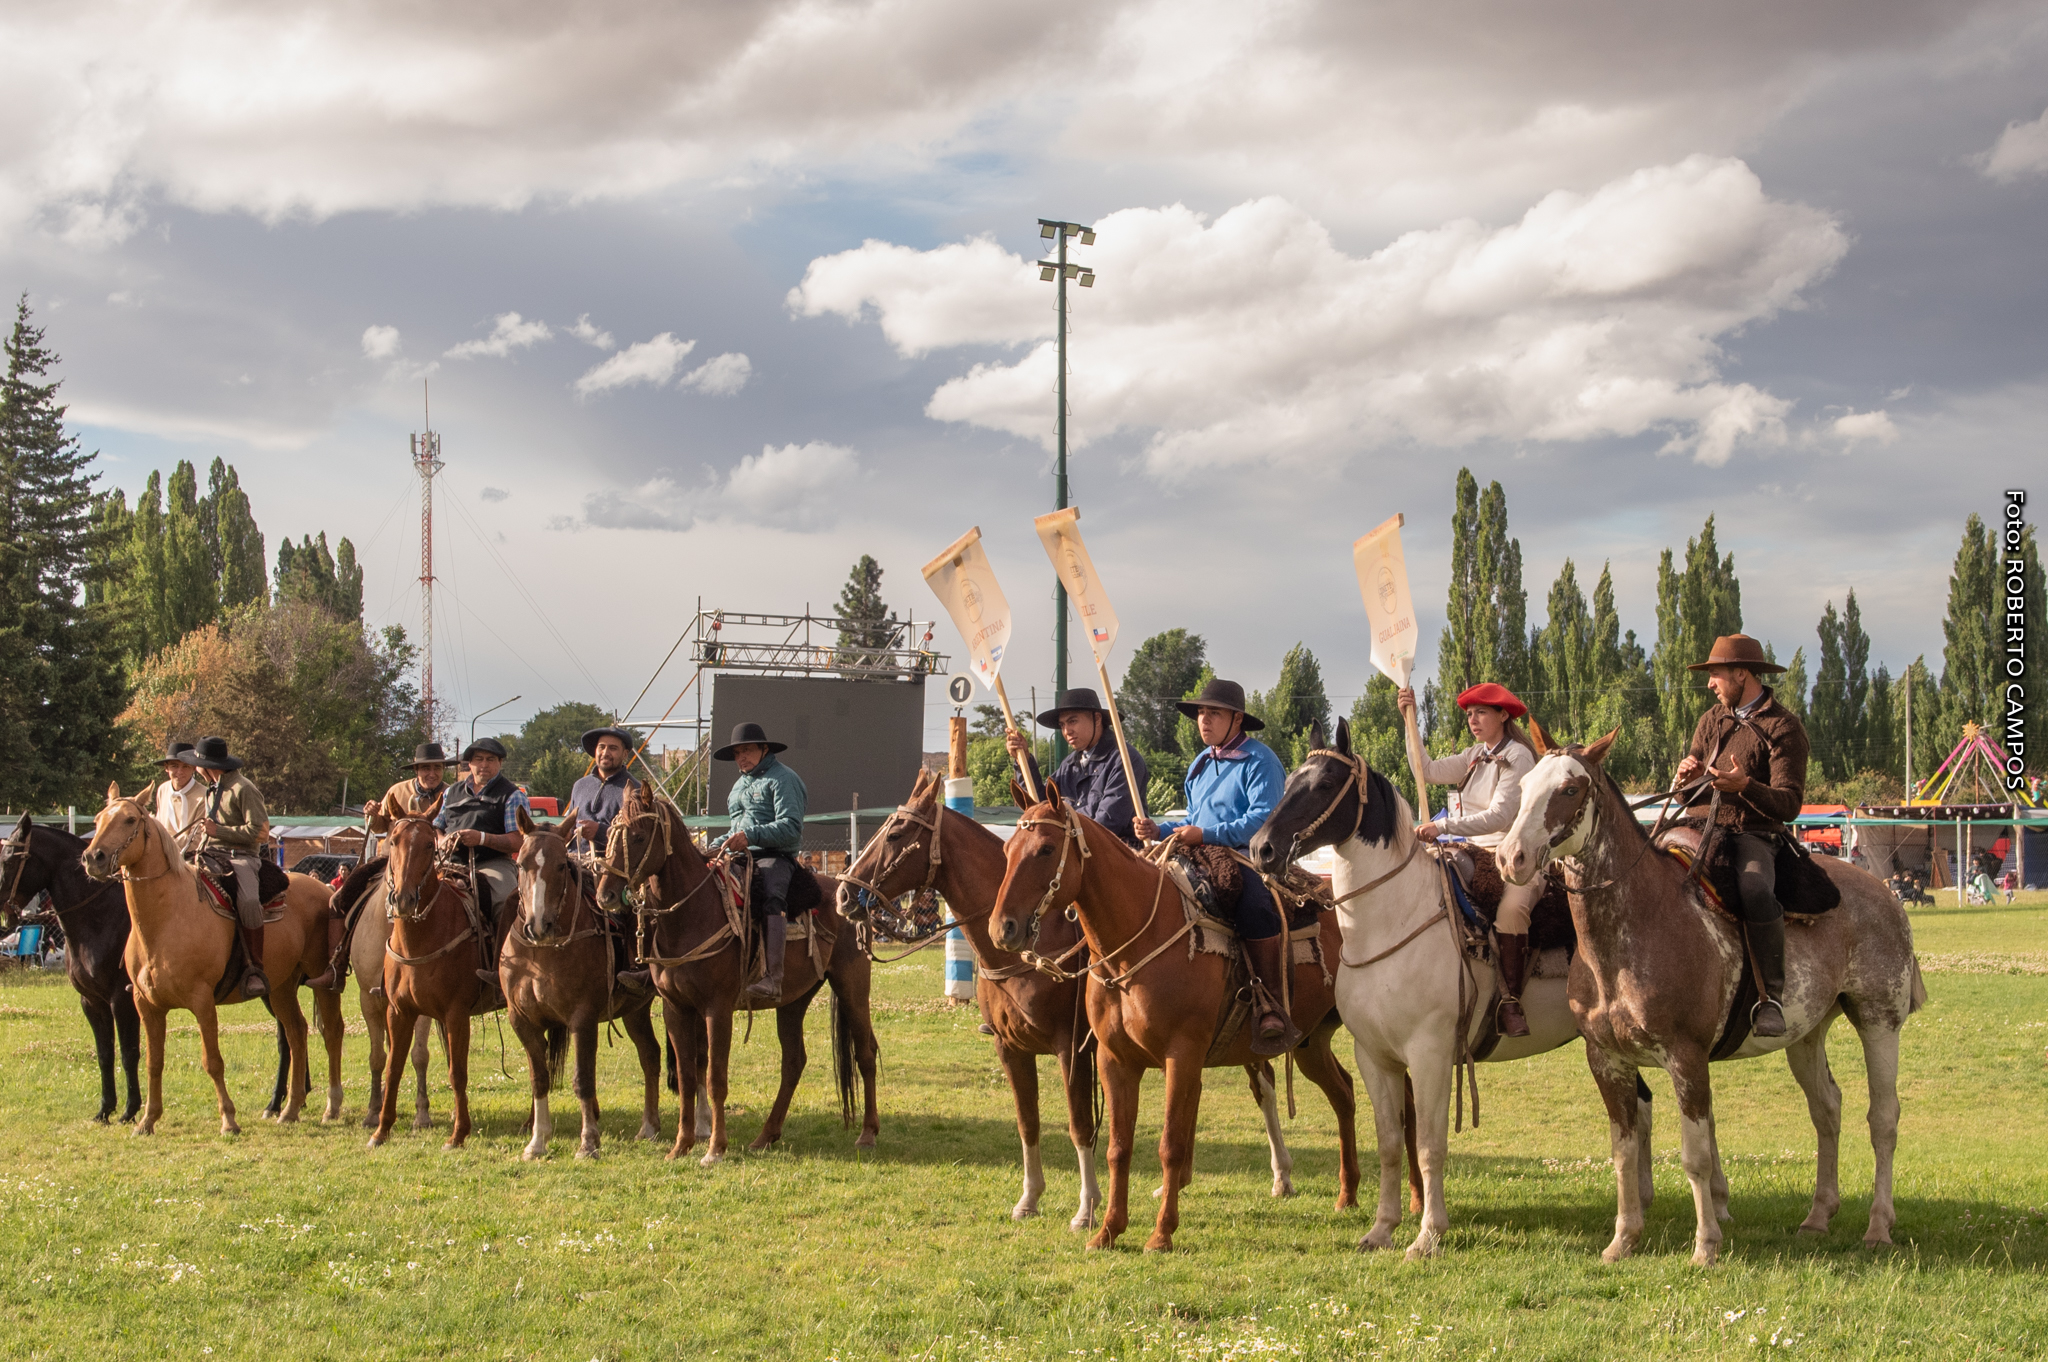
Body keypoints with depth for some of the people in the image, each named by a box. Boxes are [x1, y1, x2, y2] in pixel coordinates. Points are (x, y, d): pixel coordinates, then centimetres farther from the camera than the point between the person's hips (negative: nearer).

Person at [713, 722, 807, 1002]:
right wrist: (721, 844, 15)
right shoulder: (740, 785, 27)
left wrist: (749, 836, -24)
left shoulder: (782, 779, -1)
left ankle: (773, 978, -49)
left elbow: (790, 827, -13)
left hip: (775, 857, -9)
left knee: (772, 897, -36)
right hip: (741, 858, 9)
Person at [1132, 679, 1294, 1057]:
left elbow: (1265, 817, -17)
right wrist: (1158, 830, 7)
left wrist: (1206, 835, -25)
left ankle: (1272, 1007, -34)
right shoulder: (1202, 764, 22)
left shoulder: (1258, 760, -4)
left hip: (1250, 859, -9)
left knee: (1255, 908, -38)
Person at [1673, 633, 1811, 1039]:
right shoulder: (1711, 721, 19)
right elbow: (1687, 792, 23)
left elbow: (1789, 804, -9)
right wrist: (1687, 775, -2)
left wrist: (1745, 786, -26)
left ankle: (1771, 996, -28)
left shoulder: (1783, 727, -1)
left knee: (1755, 889, -36)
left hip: (1755, 834, -6)